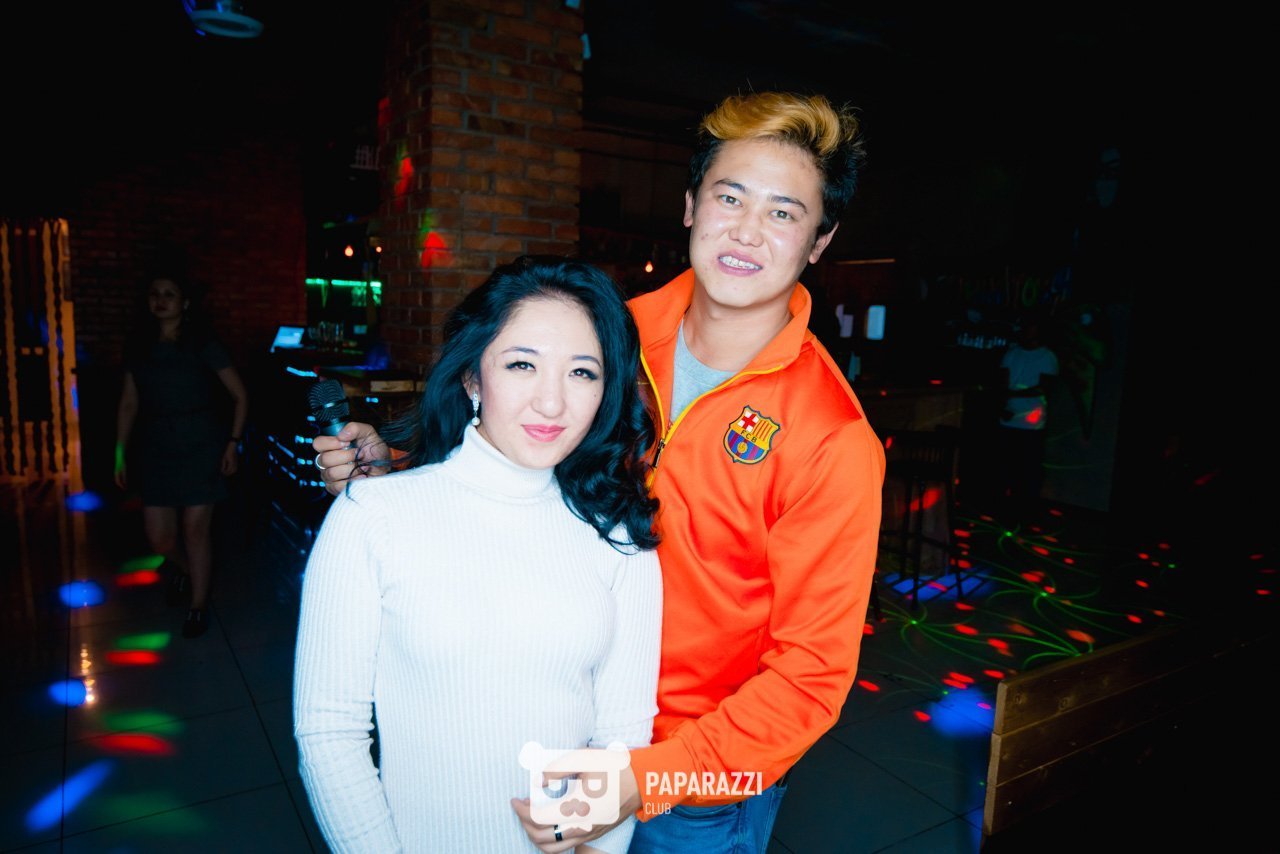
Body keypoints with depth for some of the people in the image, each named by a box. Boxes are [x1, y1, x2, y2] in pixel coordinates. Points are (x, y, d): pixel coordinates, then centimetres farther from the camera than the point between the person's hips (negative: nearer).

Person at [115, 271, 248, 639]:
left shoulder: (203, 345, -2)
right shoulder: (139, 347, 8)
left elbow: (240, 395, -1)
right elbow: (128, 404, 11)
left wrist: (233, 443, -7)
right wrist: (120, 453, 7)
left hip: (200, 447, -3)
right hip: (155, 449, 3)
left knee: (196, 529, 0)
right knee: (158, 537, 4)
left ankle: (199, 606, 17)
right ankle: (184, 570, 39)